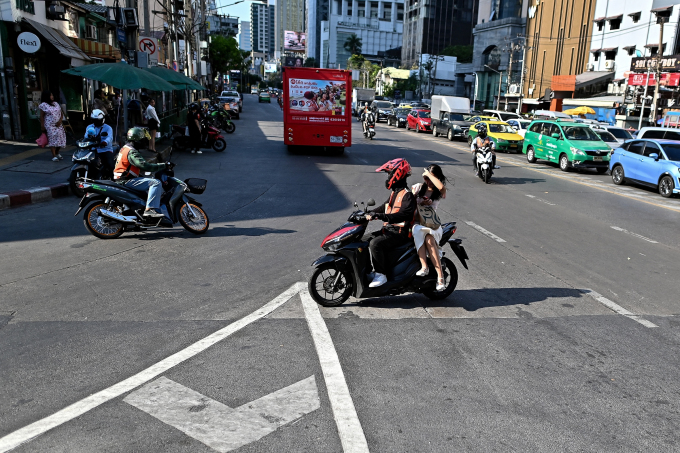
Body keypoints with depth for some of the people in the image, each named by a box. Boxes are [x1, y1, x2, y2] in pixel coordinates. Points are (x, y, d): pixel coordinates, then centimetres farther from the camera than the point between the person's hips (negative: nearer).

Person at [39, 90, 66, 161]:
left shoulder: (56, 104, 12)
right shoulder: (43, 105, -4)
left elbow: (61, 113, 13)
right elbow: (42, 117, -4)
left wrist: (60, 121, -4)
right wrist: (42, 126, -9)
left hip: (58, 125, 5)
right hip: (50, 126, -5)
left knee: (59, 138, 4)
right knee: (52, 139, -10)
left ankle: (57, 153, 23)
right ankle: (54, 156, -8)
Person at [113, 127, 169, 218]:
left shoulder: (125, 148, 19)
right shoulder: (131, 152, -15)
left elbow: (140, 167, 26)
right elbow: (144, 166, -27)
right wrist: (163, 165, -24)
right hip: (126, 181, -11)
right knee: (156, 183, -24)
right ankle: (150, 209, -34)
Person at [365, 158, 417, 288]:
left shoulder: (407, 195, -14)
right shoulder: (395, 192, 18)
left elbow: (402, 215, -29)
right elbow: (385, 207, 29)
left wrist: (380, 216, -37)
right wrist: (369, 213, 14)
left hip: (400, 232, -10)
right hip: (389, 229, 10)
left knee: (375, 243, -29)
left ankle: (381, 275, -19)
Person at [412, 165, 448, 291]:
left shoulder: (439, 192, 7)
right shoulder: (418, 187, 15)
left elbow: (441, 187, -20)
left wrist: (429, 174, -10)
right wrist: (420, 203, -10)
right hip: (416, 223, 2)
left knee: (429, 238, -36)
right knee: (418, 232, -37)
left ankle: (440, 275, -40)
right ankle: (424, 267, -46)